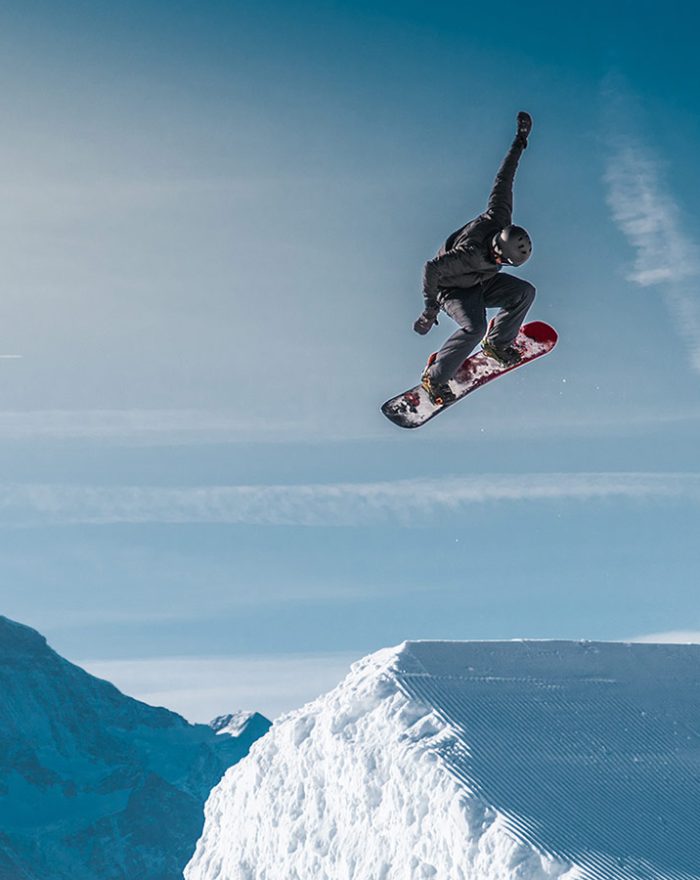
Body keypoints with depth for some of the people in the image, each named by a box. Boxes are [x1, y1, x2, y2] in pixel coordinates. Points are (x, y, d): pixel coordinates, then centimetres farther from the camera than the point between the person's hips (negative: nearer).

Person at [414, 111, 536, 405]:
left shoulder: (500, 219, -24)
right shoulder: (471, 254, -42)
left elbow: (504, 178, -12)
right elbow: (432, 268, -37)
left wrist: (520, 141, -2)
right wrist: (431, 308, -29)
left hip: (480, 282, 8)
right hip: (452, 289, -8)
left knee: (525, 292, -6)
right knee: (474, 328, -32)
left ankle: (497, 342, 14)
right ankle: (433, 377, -17)